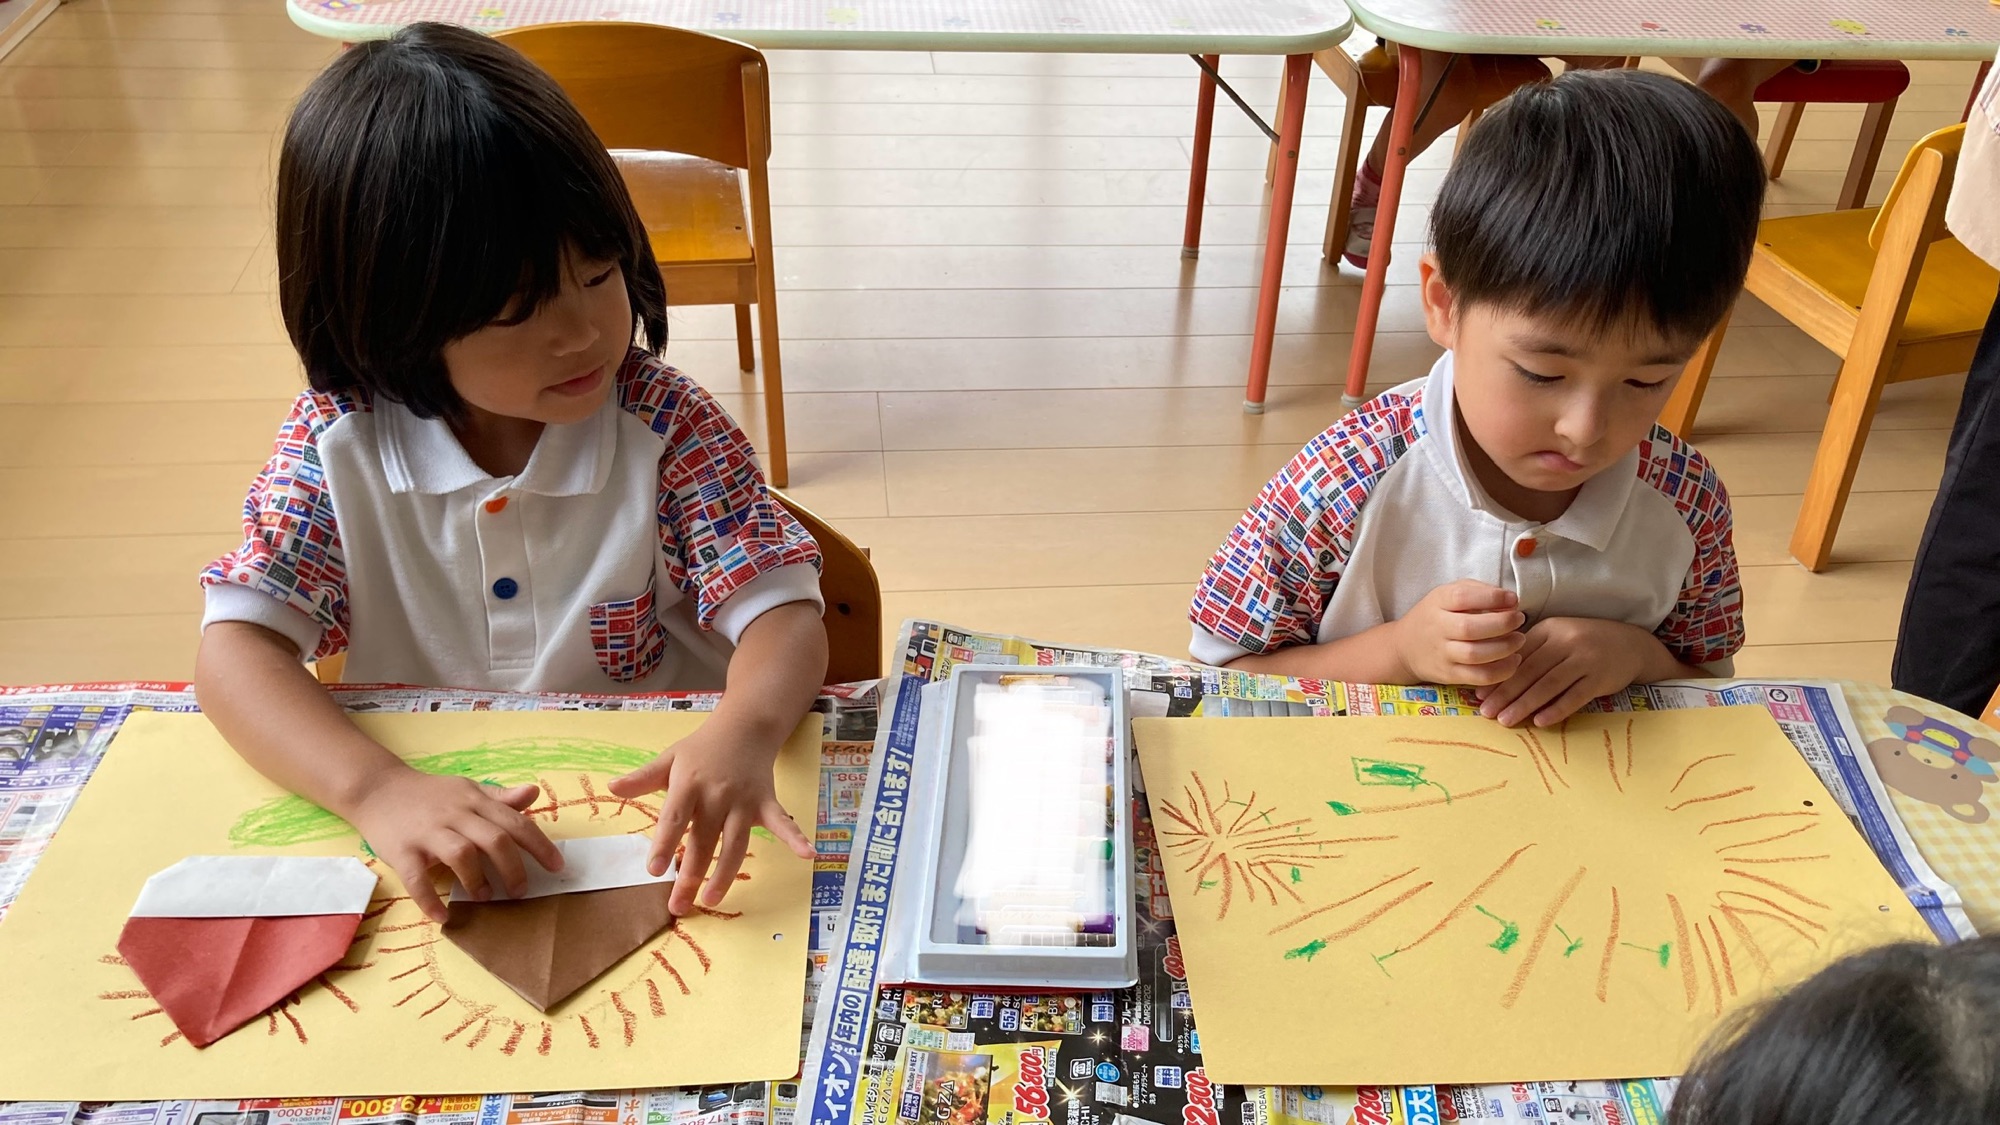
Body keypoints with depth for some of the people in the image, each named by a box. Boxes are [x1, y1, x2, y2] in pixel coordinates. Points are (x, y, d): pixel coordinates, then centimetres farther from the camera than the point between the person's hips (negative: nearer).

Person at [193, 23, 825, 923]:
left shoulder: (666, 428, -12)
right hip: (430, 828, 2)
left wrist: (743, 733, -39)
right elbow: (236, 650, -12)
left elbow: (782, 614, -15)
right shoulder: (337, 443, -9)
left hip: (652, 818, -1)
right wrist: (376, 788, -32)